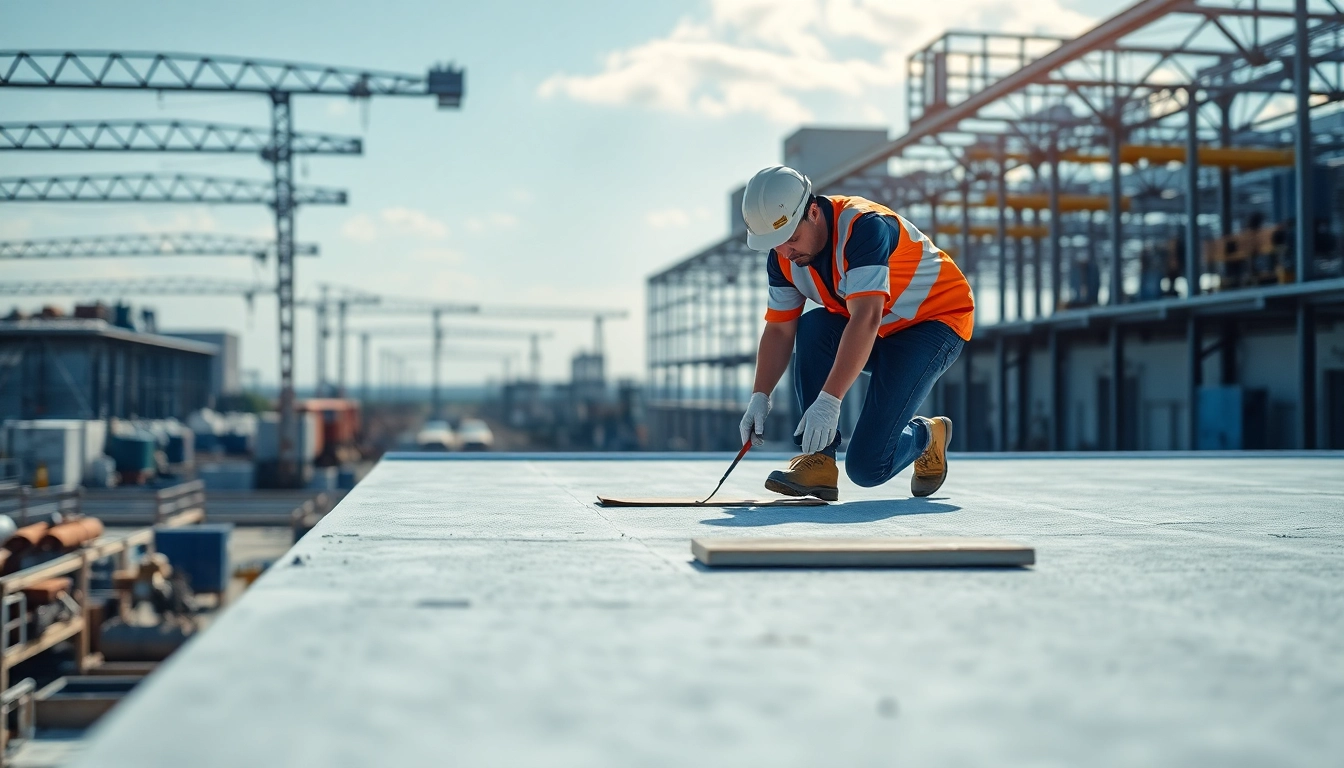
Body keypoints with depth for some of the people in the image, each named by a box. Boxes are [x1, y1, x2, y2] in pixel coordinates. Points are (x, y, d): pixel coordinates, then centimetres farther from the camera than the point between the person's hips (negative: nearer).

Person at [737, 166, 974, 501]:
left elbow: (866, 319, -40)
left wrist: (829, 399, -46)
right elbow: (779, 329, -3)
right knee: (813, 328, -26)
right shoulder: (784, 255, -7)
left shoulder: (863, 225, -31)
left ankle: (928, 437, 14)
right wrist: (760, 397, -17)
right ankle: (819, 460, -17)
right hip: (876, 333, 8)